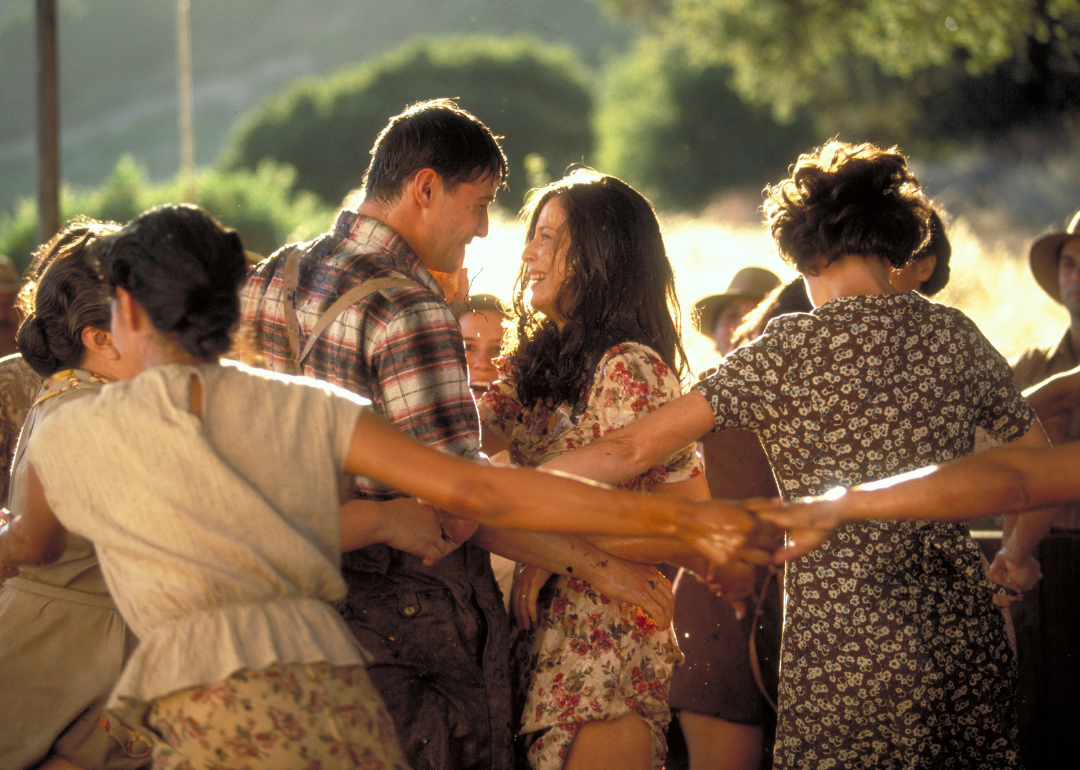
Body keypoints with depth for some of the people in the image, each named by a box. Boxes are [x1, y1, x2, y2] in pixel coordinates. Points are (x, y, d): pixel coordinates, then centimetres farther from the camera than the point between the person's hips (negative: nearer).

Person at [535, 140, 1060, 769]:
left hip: (846, 642, -5)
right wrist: (1013, 562, 34)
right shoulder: (957, 335, 7)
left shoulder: (792, 348, -7)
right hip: (969, 633, 5)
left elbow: (635, 448, -10)